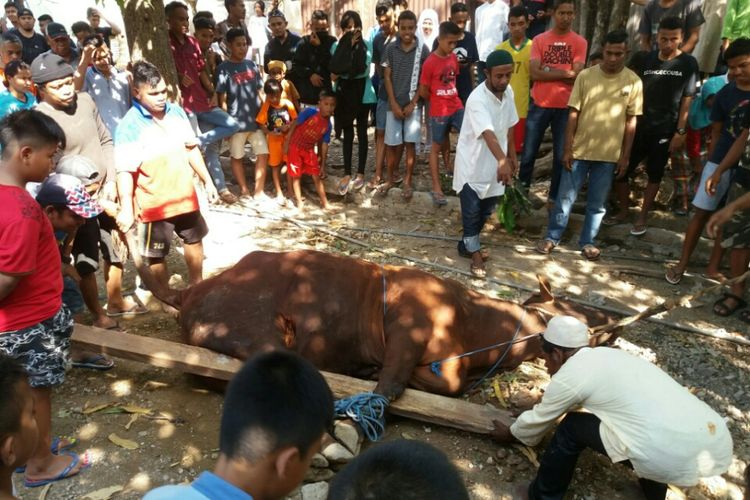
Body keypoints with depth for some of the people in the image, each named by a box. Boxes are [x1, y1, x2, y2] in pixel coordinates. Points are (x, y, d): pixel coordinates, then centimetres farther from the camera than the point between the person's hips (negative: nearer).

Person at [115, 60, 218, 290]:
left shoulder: (176, 112, -1)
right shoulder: (129, 126, -19)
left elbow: (191, 149, 9)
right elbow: (124, 171, -24)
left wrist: (207, 181, 11)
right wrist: (126, 209, -33)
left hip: (185, 195, 6)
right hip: (154, 204, -6)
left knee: (194, 240, 22)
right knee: (156, 254, 9)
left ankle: (197, 285, 45)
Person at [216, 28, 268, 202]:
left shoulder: (251, 65, 8)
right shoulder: (223, 69, -6)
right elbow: (222, 99, -7)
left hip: (256, 119, 4)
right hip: (237, 121, -4)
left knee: (263, 153, 3)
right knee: (237, 157, 8)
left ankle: (259, 191, 13)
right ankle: (244, 190, 22)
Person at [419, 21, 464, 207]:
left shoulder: (454, 58, 4)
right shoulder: (430, 63, -14)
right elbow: (423, 92, -9)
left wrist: (451, 97, 9)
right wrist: (439, 100, 5)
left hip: (457, 107, 5)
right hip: (439, 112, -5)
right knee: (436, 147, 6)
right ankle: (437, 189, 12)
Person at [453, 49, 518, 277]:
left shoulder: (508, 92, -1)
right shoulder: (477, 99, -26)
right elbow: (488, 133, -42)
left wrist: (512, 156, 16)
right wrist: (502, 160, -55)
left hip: (494, 164, 7)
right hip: (472, 164, -7)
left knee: (486, 210, 17)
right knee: (471, 212, 2)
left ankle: (467, 245, 36)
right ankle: (475, 253, 20)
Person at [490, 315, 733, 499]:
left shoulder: (569, 375, 0)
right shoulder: (606, 355, 21)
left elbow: (537, 419, 17)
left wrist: (510, 434, 36)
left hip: (675, 459, -8)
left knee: (573, 427, 9)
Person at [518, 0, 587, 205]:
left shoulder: (580, 42, 1)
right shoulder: (540, 40, 3)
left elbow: (576, 76, -10)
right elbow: (534, 73, -9)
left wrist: (548, 70, -10)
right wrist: (564, 73, -13)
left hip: (565, 107, 0)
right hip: (539, 105, 0)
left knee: (561, 155, 5)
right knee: (529, 153, 5)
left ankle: (554, 197, 17)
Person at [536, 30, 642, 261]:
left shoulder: (633, 81, -2)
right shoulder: (585, 76, -4)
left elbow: (631, 121, 2)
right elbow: (573, 114, -3)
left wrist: (625, 155, 1)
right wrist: (567, 149, -6)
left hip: (609, 154, 1)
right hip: (580, 150, -1)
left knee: (597, 203, 11)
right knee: (565, 197, 7)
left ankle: (587, 241, 26)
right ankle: (552, 236, 22)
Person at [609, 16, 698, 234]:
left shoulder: (688, 63, -3)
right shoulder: (644, 59, 2)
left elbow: (686, 100, -4)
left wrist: (680, 131, -9)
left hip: (666, 129, -2)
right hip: (638, 126, 2)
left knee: (655, 174, 7)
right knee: (619, 169, 1)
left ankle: (642, 217, 20)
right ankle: (624, 211, 22)